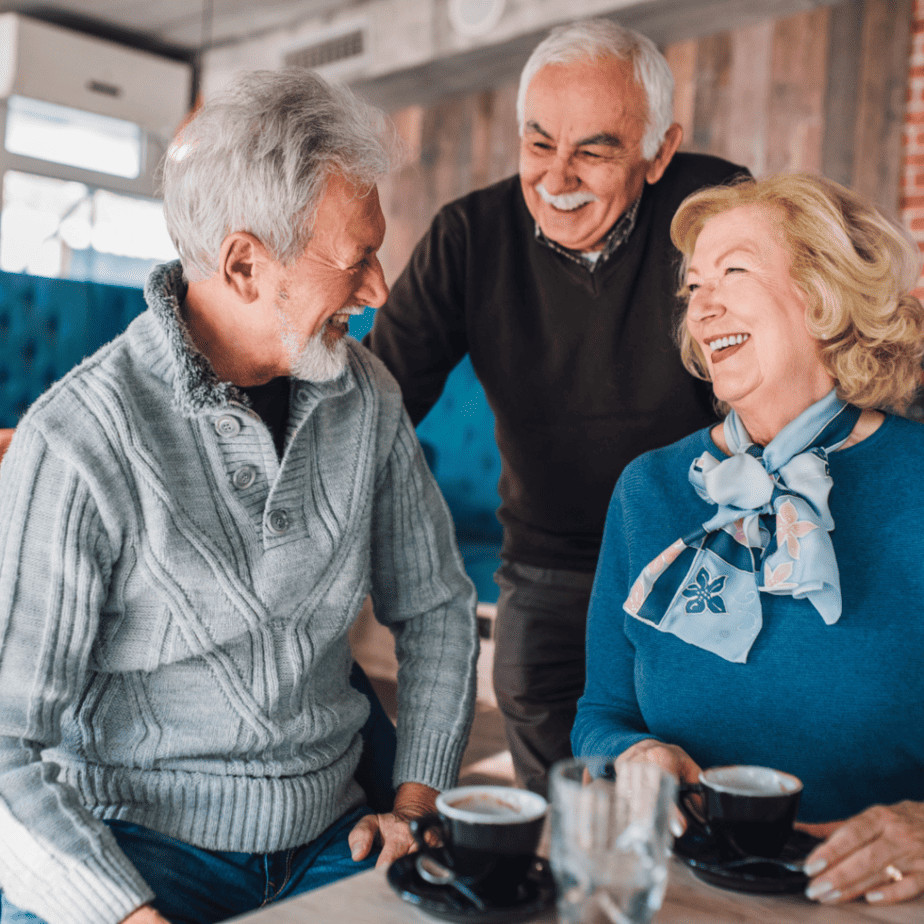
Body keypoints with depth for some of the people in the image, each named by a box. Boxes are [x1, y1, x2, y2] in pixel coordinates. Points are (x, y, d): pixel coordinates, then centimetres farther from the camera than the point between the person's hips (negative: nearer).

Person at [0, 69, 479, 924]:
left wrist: (415, 804, 2)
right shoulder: (77, 441, -17)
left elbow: (436, 604, 10)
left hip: (329, 836, 4)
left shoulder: (365, 397, 0)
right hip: (124, 851, -3)